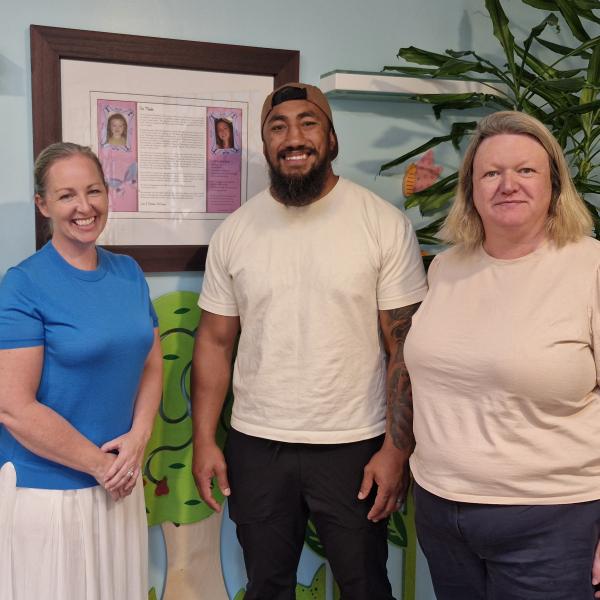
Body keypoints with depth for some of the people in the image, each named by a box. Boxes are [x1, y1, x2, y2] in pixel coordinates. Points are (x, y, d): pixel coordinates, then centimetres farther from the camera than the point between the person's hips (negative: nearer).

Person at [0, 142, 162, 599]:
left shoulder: (129, 273, 4)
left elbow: (152, 364, 8)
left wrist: (137, 439, -8)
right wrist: (100, 463, -12)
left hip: (120, 481, 6)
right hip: (45, 489, -5)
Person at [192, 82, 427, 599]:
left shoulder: (385, 224, -7)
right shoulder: (234, 232, 2)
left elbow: (405, 347, -7)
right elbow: (215, 342, 5)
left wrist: (397, 449, -11)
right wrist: (204, 439, 0)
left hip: (354, 446, -2)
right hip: (256, 446, 3)